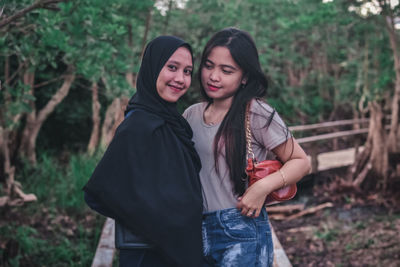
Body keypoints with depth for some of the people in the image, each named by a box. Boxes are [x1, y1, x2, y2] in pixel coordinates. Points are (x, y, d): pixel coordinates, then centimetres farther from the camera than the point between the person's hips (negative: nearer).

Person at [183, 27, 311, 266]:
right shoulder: (192, 115, 8)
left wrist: (263, 187, -19)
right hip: (199, 231, 6)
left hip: (242, 233, -5)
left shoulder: (257, 114, -9)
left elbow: (301, 162, -6)